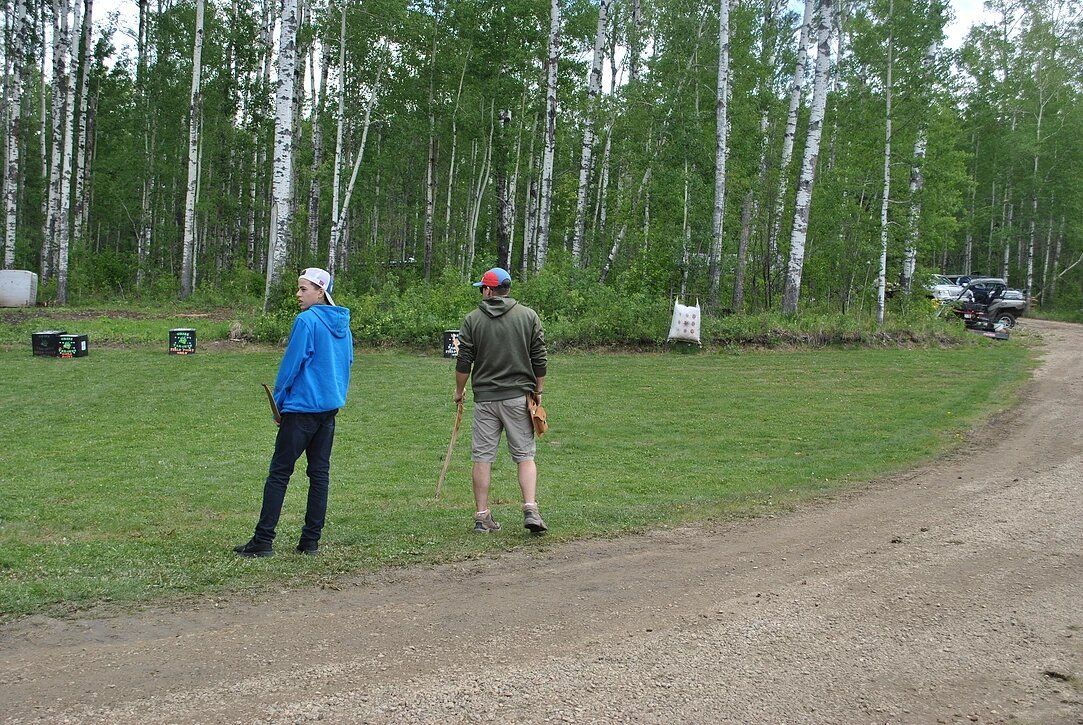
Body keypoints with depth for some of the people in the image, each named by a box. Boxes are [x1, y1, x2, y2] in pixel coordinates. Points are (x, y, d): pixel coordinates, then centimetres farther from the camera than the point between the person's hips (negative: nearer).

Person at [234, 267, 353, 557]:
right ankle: (311, 541, 12)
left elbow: (291, 363, -13)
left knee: (279, 473, -1)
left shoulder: (307, 321, -13)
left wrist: (278, 400, -2)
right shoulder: (342, 324, 10)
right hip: (331, 406, 8)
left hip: (303, 406, -8)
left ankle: (263, 541, 0)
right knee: (320, 473, 9)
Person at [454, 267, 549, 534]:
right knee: (525, 455, 5)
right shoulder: (529, 316, 3)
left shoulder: (473, 319, 1)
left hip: (485, 399, 0)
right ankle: (530, 510, -10)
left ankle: (482, 517, 8)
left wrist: (459, 391, 15)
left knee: (482, 458, 6)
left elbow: (464, 362, 1)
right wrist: (538, 391, 15)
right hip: (519, 397, 0)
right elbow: (540, 360, 3)